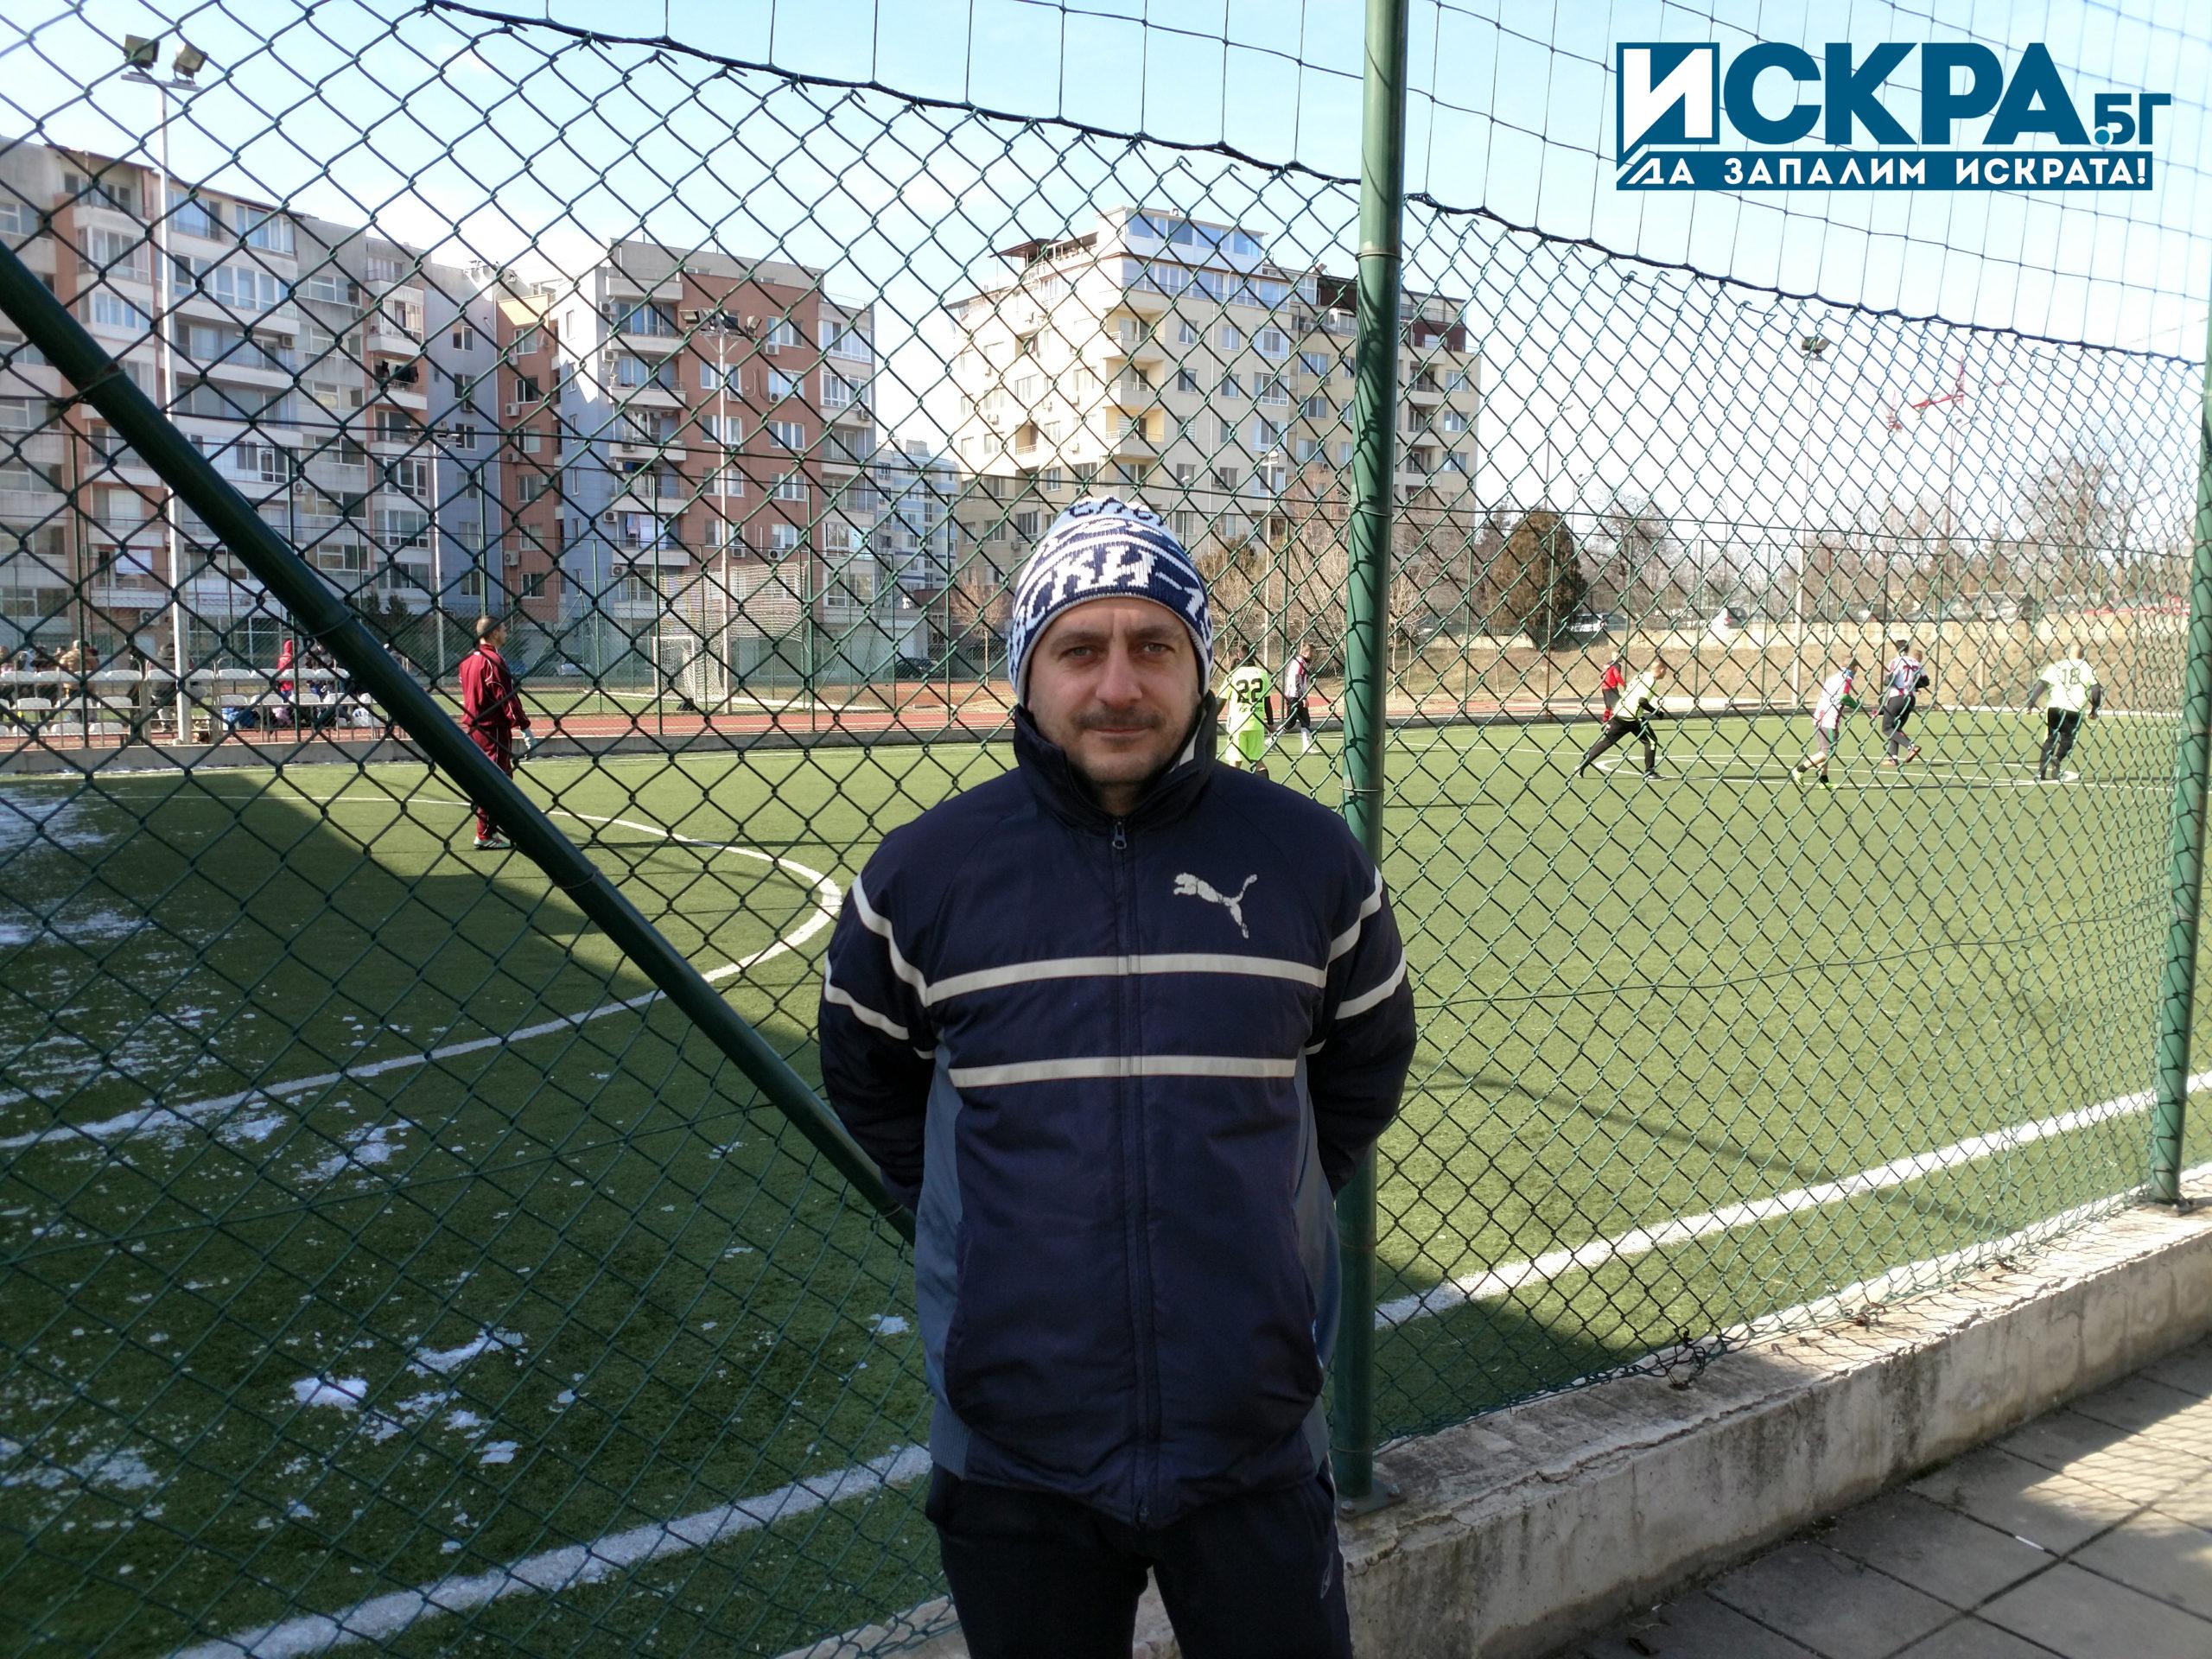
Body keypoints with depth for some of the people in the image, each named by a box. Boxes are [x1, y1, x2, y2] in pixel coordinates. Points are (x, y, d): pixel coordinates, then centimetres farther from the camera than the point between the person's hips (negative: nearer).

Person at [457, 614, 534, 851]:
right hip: (494, 729, -9)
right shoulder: (493, 660, -16)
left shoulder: (468, 660, 12)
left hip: (472, 727, 9)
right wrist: (524, 726, -17)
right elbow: (506, 697, -19)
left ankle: (491, 830, 21)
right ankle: (485, 836, -4)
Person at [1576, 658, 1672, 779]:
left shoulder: (1641, 675, 17)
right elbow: (1642, 701, -19)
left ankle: (1581, 766, 5)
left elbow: (1625, 691, 19)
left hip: (1619, 714, 8)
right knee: (1651, 740, 7)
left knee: (1605, 741, 11)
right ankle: (1649, 771, 8)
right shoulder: (1651, 681, -9)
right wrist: (1656, 712, -7)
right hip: (1633, 717, -8)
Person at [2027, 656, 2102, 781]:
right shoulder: (2087, 668, 10)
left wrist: (2030, 703, 2)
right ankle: (2057, 759, -20)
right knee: (2067, 739, 12)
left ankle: (2041, 772, 7)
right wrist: (2094, 710, 21)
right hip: (2074, 710, -1)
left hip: (2054, 707, 1)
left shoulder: (2056, 666, 10)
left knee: (2050, 739, 13)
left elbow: (2041, 684, 1)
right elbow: (2096, 689, 9)